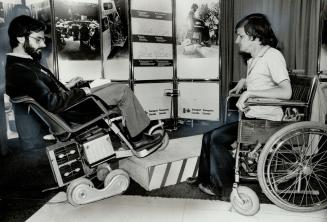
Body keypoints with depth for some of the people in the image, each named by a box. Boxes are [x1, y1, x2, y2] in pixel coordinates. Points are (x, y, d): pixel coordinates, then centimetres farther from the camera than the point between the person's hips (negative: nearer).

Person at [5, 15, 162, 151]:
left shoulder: (23, 63, 8)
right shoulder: (20, 71, -25)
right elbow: (53, 104, -30)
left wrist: (66, 86, 8)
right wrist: (80, 92, -16)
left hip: (67, 104, 11)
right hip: (70, 114, -11)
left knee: (114, 87, 18)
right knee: (122, 91, -8)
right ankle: (138, 138, 6)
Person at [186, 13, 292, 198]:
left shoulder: (273, 55, -13)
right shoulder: (254, 59, 16)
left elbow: (286, 92, -25)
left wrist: (250, 92, -26)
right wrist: (244, 82, 14)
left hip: (266, 121, -9)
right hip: (252, 118, 9)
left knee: (217, 138, -17)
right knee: (209, 137, 2)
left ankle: (224, 187, 1)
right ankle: (205, 178, 19)